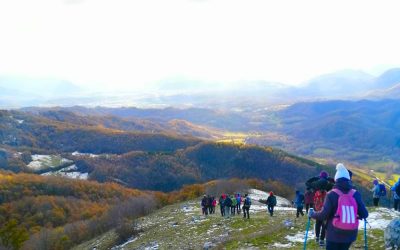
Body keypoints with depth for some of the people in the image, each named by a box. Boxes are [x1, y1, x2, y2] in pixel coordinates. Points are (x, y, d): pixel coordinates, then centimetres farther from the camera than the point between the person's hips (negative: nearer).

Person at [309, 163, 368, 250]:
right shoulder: (355, 194, -1)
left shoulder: (332, 194, -10)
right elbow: (364, 214, -2)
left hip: (334, 234, -3)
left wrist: (312, 214, 6)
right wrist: (359, 216, 22)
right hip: (350, 234, 3)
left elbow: (324, 215, -12)